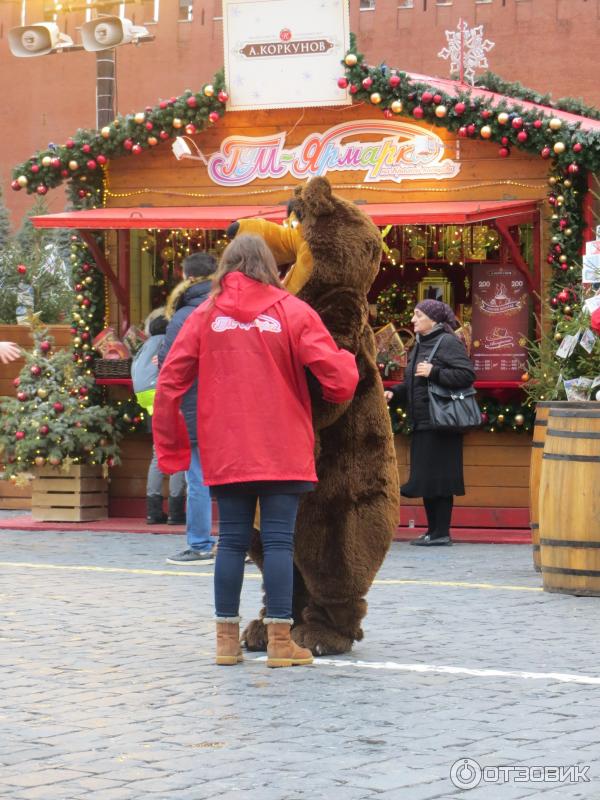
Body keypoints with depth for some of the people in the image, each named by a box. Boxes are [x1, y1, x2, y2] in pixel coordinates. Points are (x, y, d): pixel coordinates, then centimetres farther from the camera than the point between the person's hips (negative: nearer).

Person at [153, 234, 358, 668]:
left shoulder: (205, 315, 5)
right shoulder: (292, 312, -2)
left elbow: (170, 382, 1)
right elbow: (338, 377, -9)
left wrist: (171, 445, 11)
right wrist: (347, 363, 15)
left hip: (225, 453, 2)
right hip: (283, 452, -2)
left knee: (232, 541, 9)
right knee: (279, 541, 0)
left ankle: (227, 637, 12)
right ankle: (280, 640, -1)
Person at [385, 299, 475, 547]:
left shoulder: (448, 342, -9)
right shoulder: (420, 344, 18)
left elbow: (467, 375, -18)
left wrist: (434, 372, -21)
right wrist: (394, 392, 9)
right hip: (422, 423, 9)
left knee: (438, 477, -6)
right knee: (425, 479, 10)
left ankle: (441, 532, -2)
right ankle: (433, 530, 16)